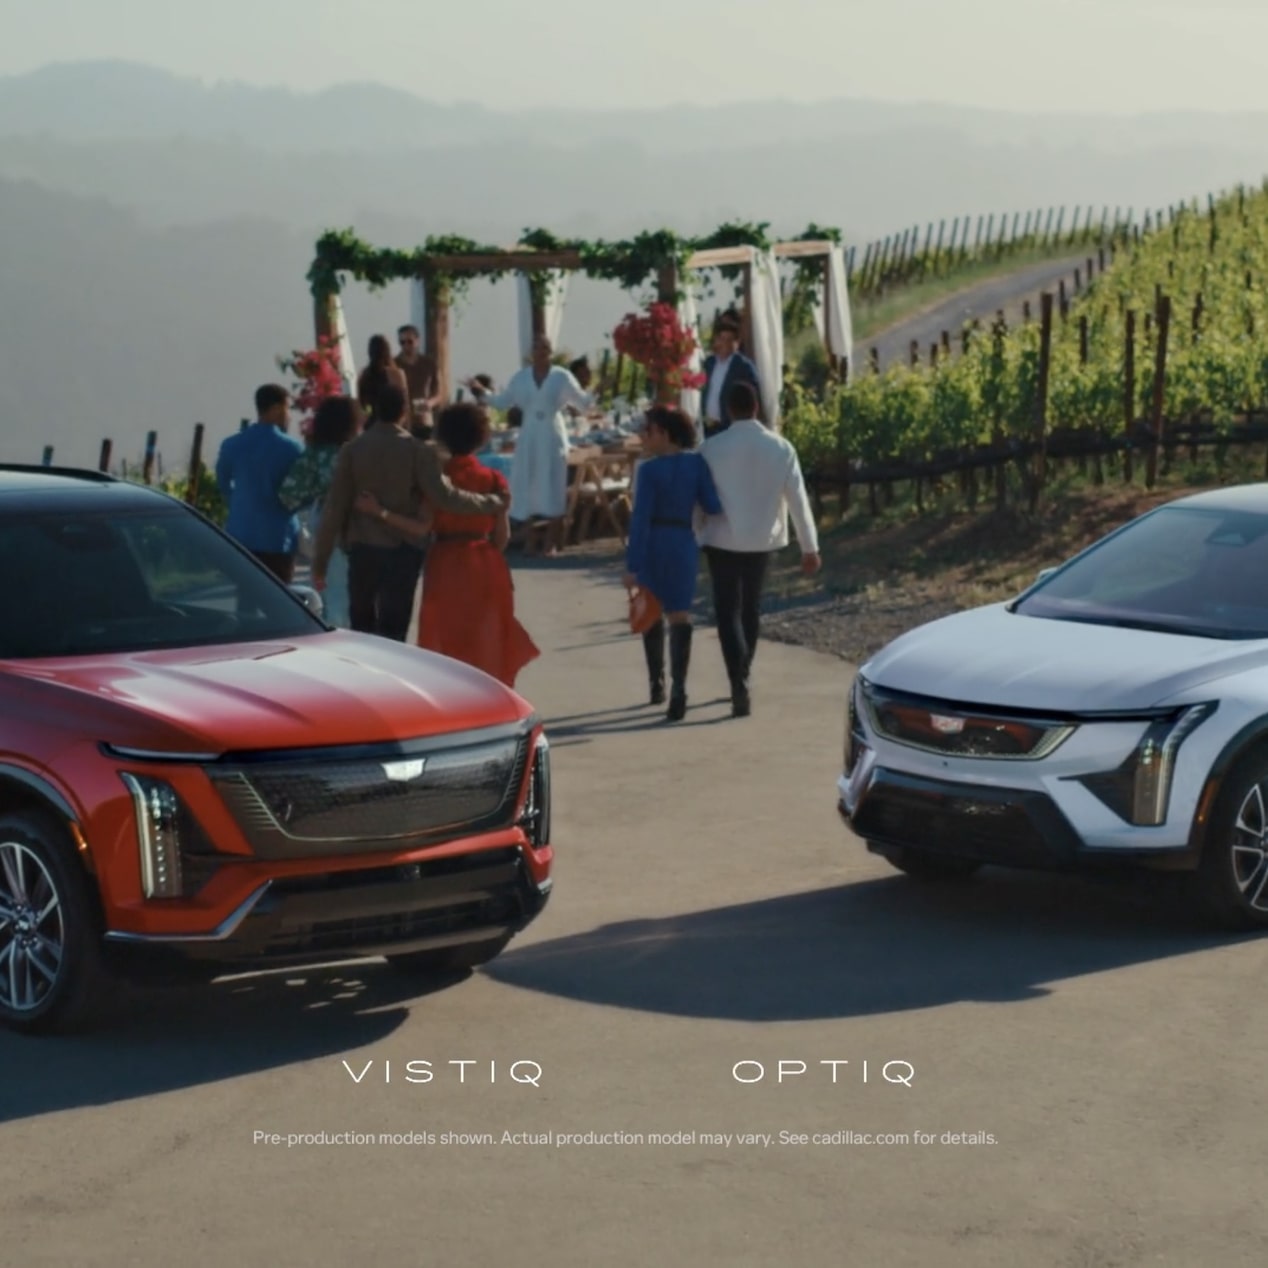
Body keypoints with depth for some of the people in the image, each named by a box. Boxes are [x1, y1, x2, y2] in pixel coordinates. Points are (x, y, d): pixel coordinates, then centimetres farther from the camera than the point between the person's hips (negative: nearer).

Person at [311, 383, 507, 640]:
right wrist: (492, 503, -6)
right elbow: (444, 496, -17)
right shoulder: (418, 450, -8)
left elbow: (335, 508, -2)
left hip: (362, 549, 2)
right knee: (392, 632, 0)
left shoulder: (352, 449, -1)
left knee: (362, 628, 17)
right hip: (402, 550, -2)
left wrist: (320, 561, 2)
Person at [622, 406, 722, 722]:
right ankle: (678, 689, -15)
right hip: (684, 544, 2)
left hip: (652, 545, -2)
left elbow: (640, 519, -15)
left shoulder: (649, 470, -13)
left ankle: (657, 684, 27)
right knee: (680, 615, 1)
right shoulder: (697, 464, -2)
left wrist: (632, 565, -15)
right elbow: (713, 507, -3)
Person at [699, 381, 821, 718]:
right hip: (762, 539, 3)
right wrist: (810, 547, 3)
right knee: (751, 609, 19)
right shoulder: (780, 448, -6)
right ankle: (741, 681, 32)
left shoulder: (713, 448, -12)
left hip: (723, 540, -3)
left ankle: (740, 687, -15)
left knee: (728, 613, 1)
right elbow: (797, 499, -4)